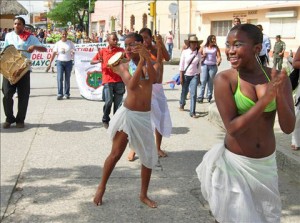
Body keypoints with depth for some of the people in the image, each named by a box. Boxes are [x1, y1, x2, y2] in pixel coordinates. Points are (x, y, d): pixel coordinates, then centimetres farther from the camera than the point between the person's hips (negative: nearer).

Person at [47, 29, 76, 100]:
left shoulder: (70, 43, 5)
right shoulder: (58, 43, 2)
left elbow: (74, 51, 6)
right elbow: (54, 54, -1)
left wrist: (73, 52, -20)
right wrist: (50, 63, -6)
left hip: (68, 62, 1)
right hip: (60, 62, -1)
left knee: (67, 79, 7)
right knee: (60, 78, -10)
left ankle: (67, 94, 18)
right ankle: (60, 94, -8)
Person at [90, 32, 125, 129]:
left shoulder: (121, 50, 6)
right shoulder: (103, 51, 5)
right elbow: (92, 61, 8)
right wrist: (98, 61, -14)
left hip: (119, 80, 1)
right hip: (107, 80, -1)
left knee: (118, 102, 4)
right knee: (109, 101, -8)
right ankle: (105, 120, 12)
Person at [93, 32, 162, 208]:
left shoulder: (152, 64, 3)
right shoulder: (124, 66, -1)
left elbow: (154, 79, -19)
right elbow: (131, 85, -18)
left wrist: (147, 57, -26)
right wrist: (140, 61, -21)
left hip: (145, 117, 2)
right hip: (128, 114, -2)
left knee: (149, 157, 8)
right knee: (116, 154, 4)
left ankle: (144, 195, 25)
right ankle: (102, 187, 25)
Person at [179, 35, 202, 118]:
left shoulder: (198, 54, 0)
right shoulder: (185, 52, -7)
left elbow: (199, 65, 8)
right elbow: (181, 65, -5)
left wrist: (199, 77, 9)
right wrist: (181, 77, -8)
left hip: (195, 76, 1)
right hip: (186, 75, -1)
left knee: (193, 94, -8)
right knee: (184, 92, 15)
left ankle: (192, 112, -5)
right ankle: (182, 104, 44)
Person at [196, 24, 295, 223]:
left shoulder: (277, 78, -7)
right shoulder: (224, 79, -16)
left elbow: (288, 128, -11)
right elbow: (233, 128, -20)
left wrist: (280, 94, -27)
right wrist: (265, 100, -29)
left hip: (267, 163, 4)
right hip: (236, 163, -4)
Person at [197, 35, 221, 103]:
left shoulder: (216, 48, 4)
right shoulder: (204, 47, 6)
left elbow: (219, 56, -3)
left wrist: (218, 61, -24)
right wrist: (202, 56, -9)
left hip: (213, 66, 0)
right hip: (204, 65, 0)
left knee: (210, 82, 4)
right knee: (203, 81, -6)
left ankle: (209, 96, 15)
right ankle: (200, 97, -3)